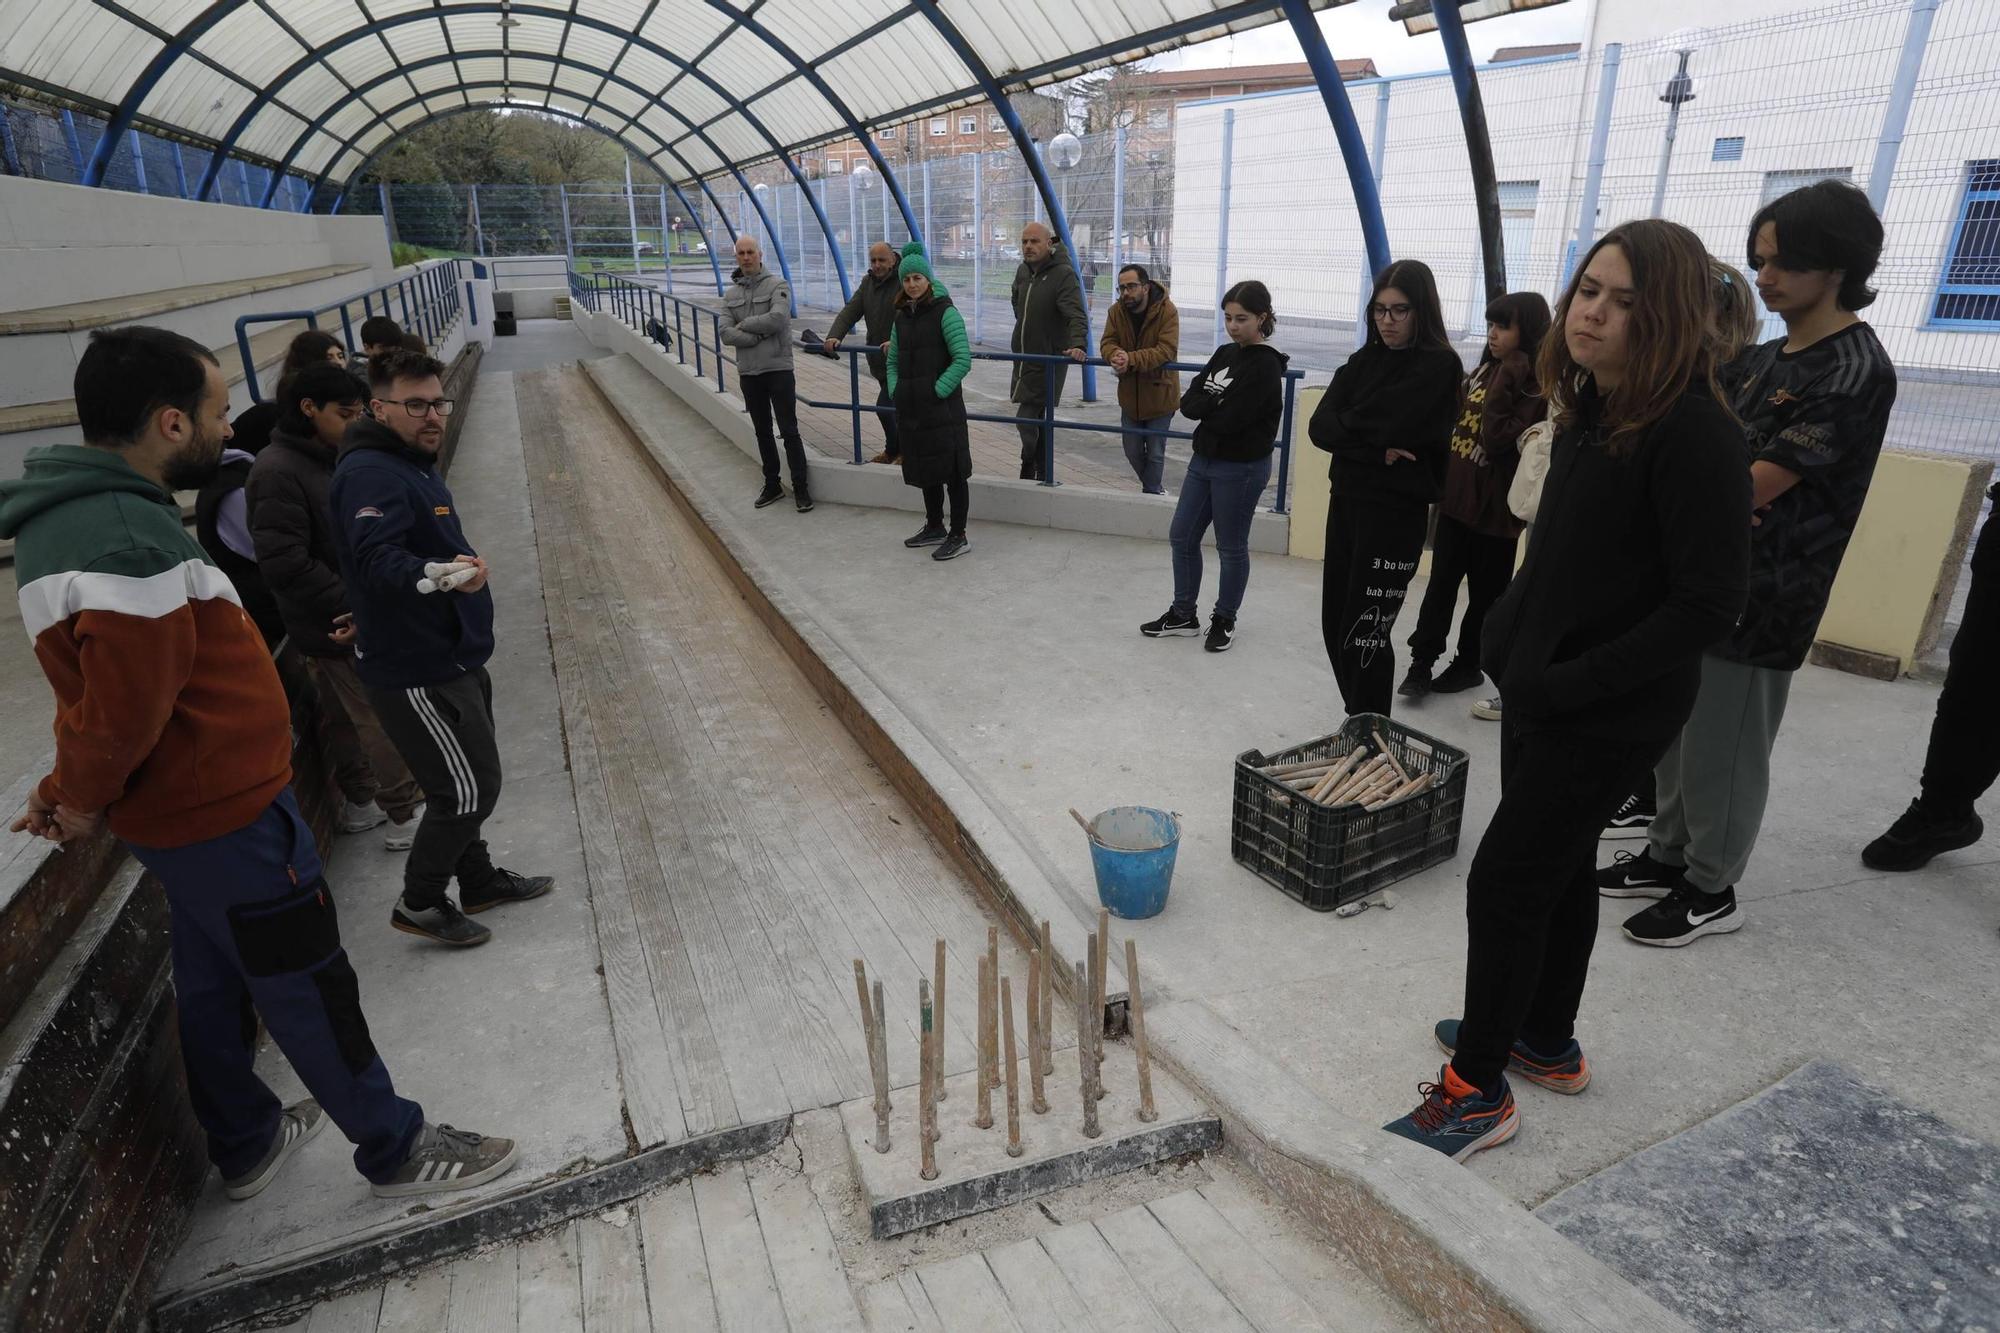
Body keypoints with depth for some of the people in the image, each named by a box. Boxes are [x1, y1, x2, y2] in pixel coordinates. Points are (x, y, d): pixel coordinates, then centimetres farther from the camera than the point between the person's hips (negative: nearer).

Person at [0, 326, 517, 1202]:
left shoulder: (72, 514, 5)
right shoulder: (129, 540, -28)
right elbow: (125, 707, -26)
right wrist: (82, 799, -9)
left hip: (184, 810, 10)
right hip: (223, 816, -9)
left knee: (215, 982, 23)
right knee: (310, 988, 5)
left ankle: (245, 1143, 42)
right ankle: (396, 1149, 23)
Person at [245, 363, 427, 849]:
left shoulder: (332, 459, 8)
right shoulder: (278, 472, -19)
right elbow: (283, 564, -25)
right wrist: (352, 607, -20)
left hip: (351, 618, 8)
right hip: (336, 627, -8)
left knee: (349, 718, 20)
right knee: (381, 721, -1)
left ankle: (362, 802, 33)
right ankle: (407, 815, 10)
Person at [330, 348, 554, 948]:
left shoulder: (414, 464, 13)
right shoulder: (370, 473, -20)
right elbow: (378, 560, -35)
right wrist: (438, 574, -51)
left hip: (452, 658, 10)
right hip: (417, 672, -10)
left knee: (471, 782, 20)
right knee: (469, 790, -3)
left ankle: (479, 880, 36)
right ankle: (419, 903, 15)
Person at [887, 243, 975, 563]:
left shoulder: (945, 312, -9)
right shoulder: (902, 317, 12)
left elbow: (963, 360, -15)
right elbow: (893, 360, 21)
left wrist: (938, 390, -17)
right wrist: (895, 390, 6)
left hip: (943, 408, -7)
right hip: (913, 409, 7)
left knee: (953, 471, -1)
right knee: (925, 470, 16)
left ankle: (958, 536, 7)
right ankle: (935, 527, 30)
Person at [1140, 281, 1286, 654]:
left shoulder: (1265, 367, -16)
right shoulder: (1225, 353, 7)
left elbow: (1228, 420, -24)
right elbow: (1188, 403, 1)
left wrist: (1204, 404, -8)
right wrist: (1217, 405, -15)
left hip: (1241, 469, -8)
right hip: (1204, 460, 8)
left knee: (1231, 548, 7)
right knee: (1182, 538, 12)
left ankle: (1224, 619, 24)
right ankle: (1183, 614, 27)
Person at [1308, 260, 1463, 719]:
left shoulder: (1439, 366, -8)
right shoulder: (1365, 360, 11)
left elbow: (1385, 423, -21)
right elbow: (1320, 426, -2)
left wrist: (1347, 425, -2)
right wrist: (1376, 449, -15)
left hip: (1396, 510, -7)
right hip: (1347, 500, 7)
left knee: (1363, 634, -3)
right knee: (1335, 624, 11)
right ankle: (1357, 720, 28)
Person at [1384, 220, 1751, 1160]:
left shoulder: (1695, 435, -21)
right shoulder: (1589, 410, 5)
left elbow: (1711, 601, -22)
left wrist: (1572, 683, -21)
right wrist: (1510, 637, 5)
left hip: (1609, 711, -9)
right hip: (1541, 690, 9)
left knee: (1504, 879, -3)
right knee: (1557, 868, 20)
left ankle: (1480, 1090, 14)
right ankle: (1547, 1044, 39)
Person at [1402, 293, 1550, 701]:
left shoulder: (1537, 391, -14)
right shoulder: (1483, 371, 8)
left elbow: (1498, 441, -24)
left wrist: (1503, 386, -22)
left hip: (1494, 510, -6)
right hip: (1456, 499, 6)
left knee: (1485, 595, 10)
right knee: (1440, 586, 7)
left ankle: (1468, 664, 23)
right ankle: (1422, 661, 13)